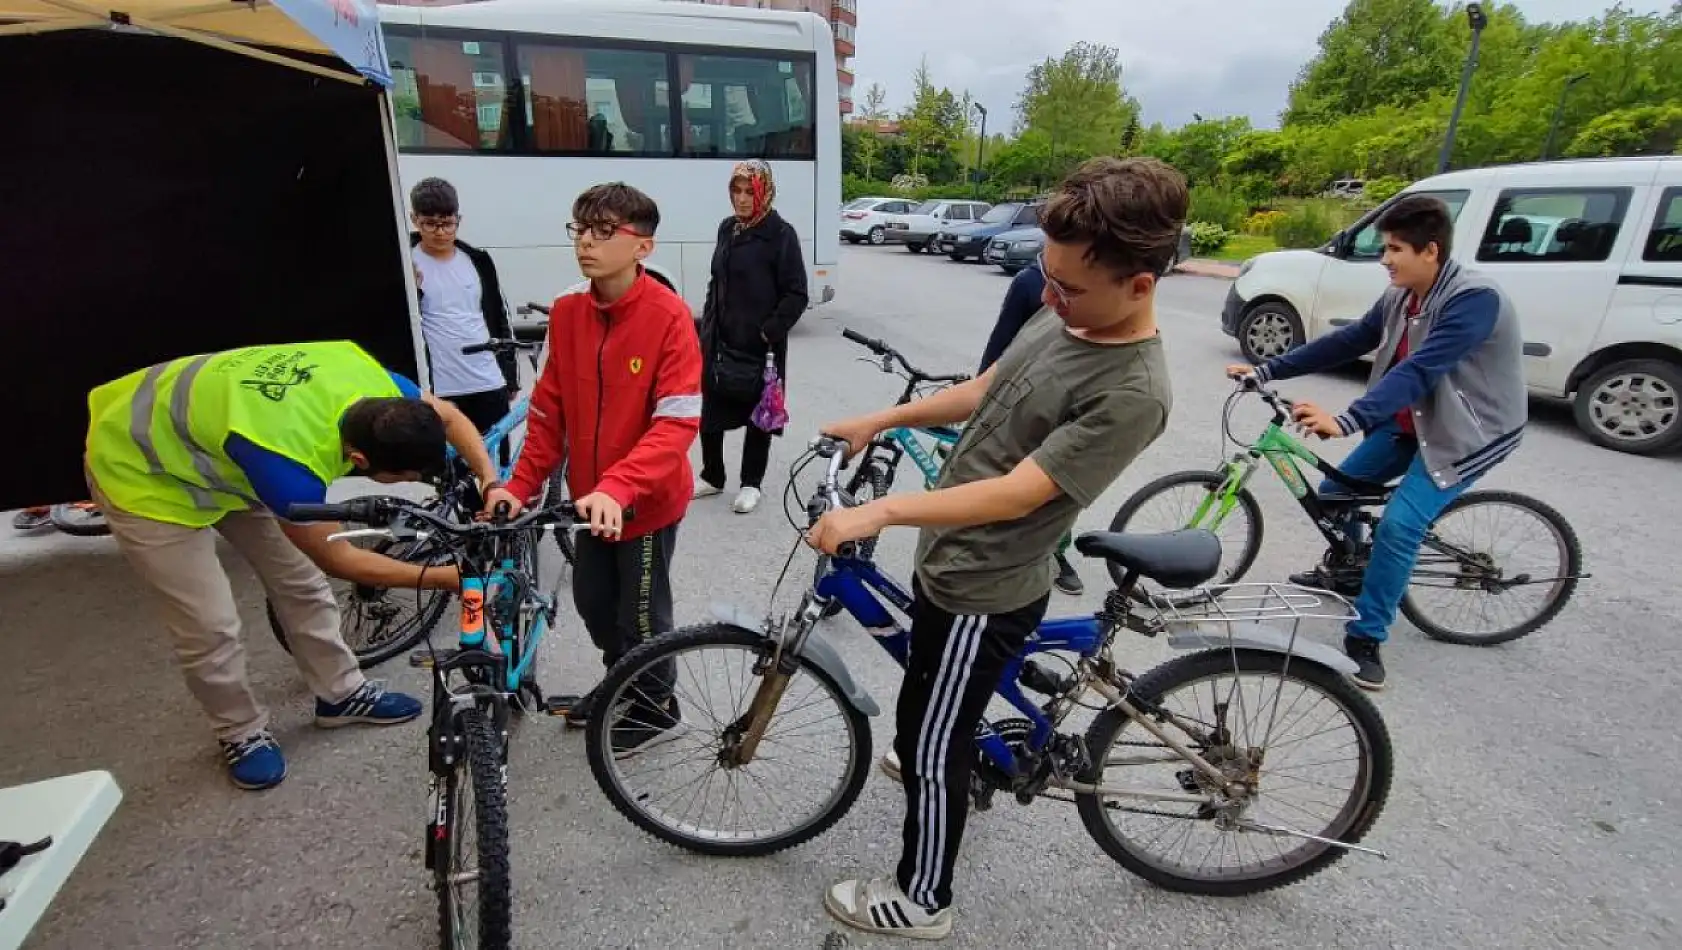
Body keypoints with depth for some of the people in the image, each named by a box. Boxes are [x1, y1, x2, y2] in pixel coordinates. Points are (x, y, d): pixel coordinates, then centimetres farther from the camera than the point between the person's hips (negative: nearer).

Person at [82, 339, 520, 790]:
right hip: (140, 469, -6)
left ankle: (341, 693, 27)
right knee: (211, 627, -5)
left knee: (301, 582, 9)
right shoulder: (288, 460, -43)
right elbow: (338, 559, -27)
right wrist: (446, 578, -25)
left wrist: (492, 484, -20)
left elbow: (448, 416, -6)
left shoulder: (373, 384, -26)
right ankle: (242, 732, 21)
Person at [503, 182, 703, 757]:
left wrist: (617, 487, -36)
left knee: (641, 614, 11)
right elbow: (550, 411, 4)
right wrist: (519, 486, -1)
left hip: (648, 501, -6)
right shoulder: (567, 313, -1)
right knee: (593, 603, 22)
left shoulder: (668, 316, -20)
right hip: (591, 499, 6)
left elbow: (677, 424, -26)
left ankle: (656, 708, 37)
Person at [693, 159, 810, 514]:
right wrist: (707, 325, 11)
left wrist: (770, 332, -17)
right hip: (720, 342, 6)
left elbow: (797, 295, -11)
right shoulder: (727, 228, 10)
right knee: (709, 411, 12)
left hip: (760, 346, -6)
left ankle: (751, 484, 23)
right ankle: (712, 476, 30)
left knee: (758, 416, 8)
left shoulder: (781, 233, -9)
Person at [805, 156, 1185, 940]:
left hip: (984, 591, -9)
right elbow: (982, 393, 11)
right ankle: (947, 762, 63)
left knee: (929, 748, 9)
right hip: (950, 559, 9)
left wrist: (879, 511, -34)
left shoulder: (1131, 395, -27)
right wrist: (879, 420, 9)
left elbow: (1016, 492, -30)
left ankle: (921, 902, 34)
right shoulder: (1061, 318, 0)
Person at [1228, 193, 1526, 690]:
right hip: (1413, 422, 8)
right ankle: (1345, 570, 36)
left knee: (1398, 525, -20)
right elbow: (1346, 342, 2)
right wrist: (1266, 371, -5)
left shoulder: (1475, 299, -27)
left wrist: (1345, 421, -50)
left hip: (1471, 432, -8)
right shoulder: (1400, 297, -2)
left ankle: (1365, 640, -7)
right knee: (1336, 489, 7)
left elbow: (1418, 370, -39)